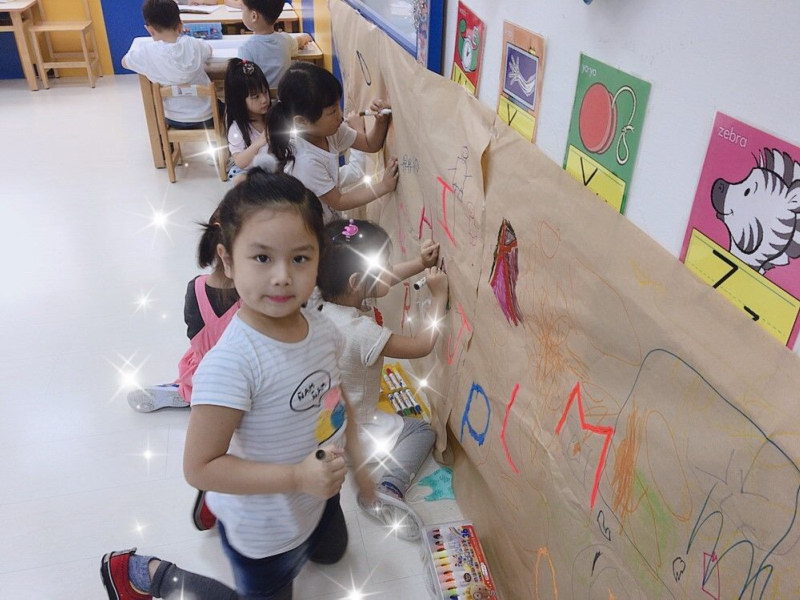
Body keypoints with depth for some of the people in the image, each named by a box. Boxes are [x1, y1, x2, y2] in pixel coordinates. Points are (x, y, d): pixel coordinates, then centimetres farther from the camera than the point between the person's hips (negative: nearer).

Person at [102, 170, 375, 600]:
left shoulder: (322, 330, -15)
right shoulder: (232, 363, -37)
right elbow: (199, 468, -31)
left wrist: (358, 464, 9)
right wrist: (296, 476, -36)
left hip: (319, 497, 7)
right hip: (265, 532, -7)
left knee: (332, 553, 37)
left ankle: (223, 501, 43)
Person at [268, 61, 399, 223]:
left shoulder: (330, 129, -9)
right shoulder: (307, 162, -31)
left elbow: (370, 144, 3)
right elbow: (338, 202, -19)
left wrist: (381, 121, -17)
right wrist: (383, 187, -18)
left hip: (330, 219, 7)